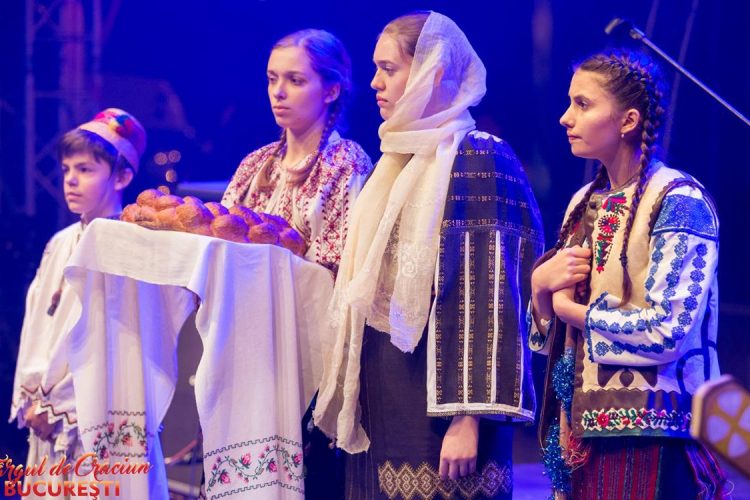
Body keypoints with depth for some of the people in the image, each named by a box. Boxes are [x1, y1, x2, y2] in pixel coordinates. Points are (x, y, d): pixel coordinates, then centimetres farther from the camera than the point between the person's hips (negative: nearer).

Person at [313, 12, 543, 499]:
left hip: (436, 394, -8)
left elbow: (488, 293, -16)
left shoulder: (478, 160, -10)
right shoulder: (400, 163, 15)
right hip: (383, 397, 8)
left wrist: (469, 417, -22)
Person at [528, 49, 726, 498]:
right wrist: (541, 284, -5)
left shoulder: (677, 202, -9)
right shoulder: (585, 204, 13)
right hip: (583, 429, 7)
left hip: (646, 439, -7)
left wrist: (576, 311, -7)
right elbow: (549, 331, 17)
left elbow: (668, 330, -19)